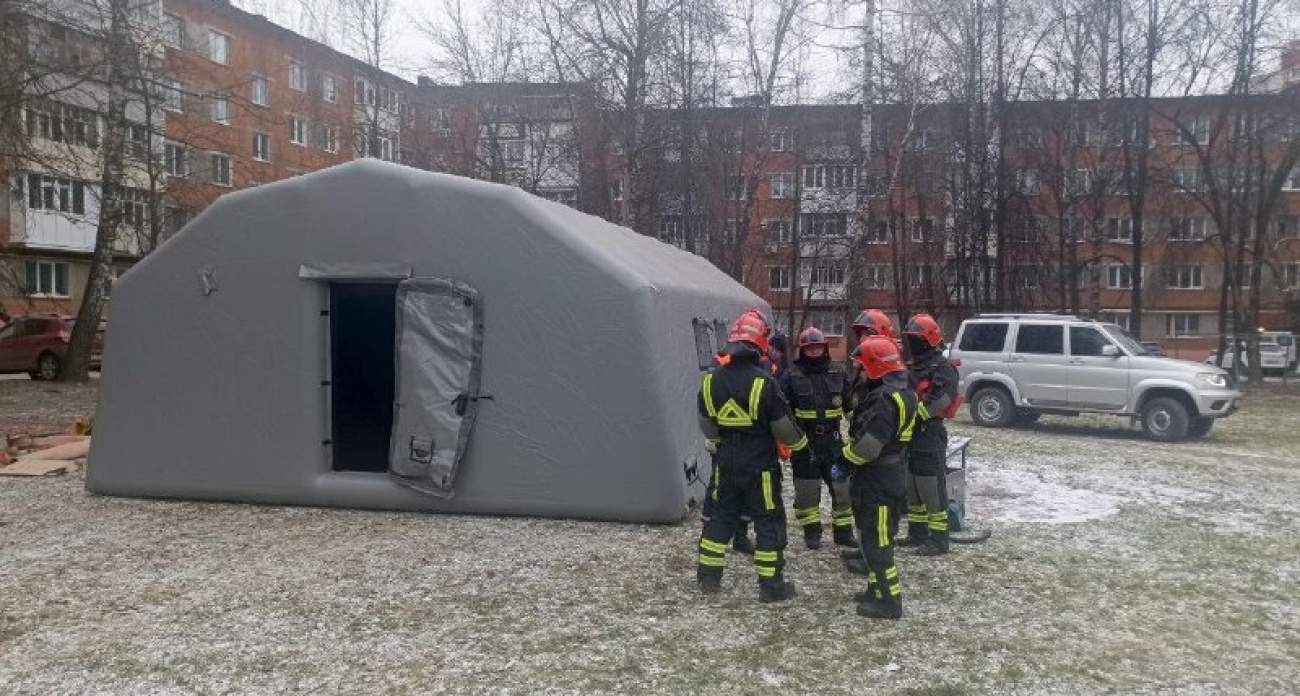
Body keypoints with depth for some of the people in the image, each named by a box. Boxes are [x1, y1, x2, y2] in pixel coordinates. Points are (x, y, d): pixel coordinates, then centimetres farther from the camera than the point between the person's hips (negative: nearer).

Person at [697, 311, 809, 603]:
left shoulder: (711, 380, -4)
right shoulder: (763, 382, -19)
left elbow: (706, 425, 9)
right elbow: (783, 426, -12)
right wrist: (799, 442, 9)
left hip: (725, 464, 5)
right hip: (760, 465, -5)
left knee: (721, 516, 17)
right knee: (769, 521, 6)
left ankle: (708, 576, 22)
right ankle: (771, 585, 10)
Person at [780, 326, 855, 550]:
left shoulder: (837, 374, 6)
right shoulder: (791, 377, -4)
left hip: (832, 441, 3)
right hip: (803, 444, -3)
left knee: (842, 486, 6)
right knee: (807, 491, 7)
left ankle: (843, 531, 20)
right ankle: (812, 533, 20)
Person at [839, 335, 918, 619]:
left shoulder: (885, 398, -23)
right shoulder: (900, 390, 10)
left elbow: (868, 445, -27)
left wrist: (846, 455, -12)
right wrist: (851, 450, 8)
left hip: (877, 481, -10)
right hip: (889, 475, 10)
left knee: (876, 540, -2)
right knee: (875, 536, 19)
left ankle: (888, 601, 5)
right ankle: (878, 589, 30)